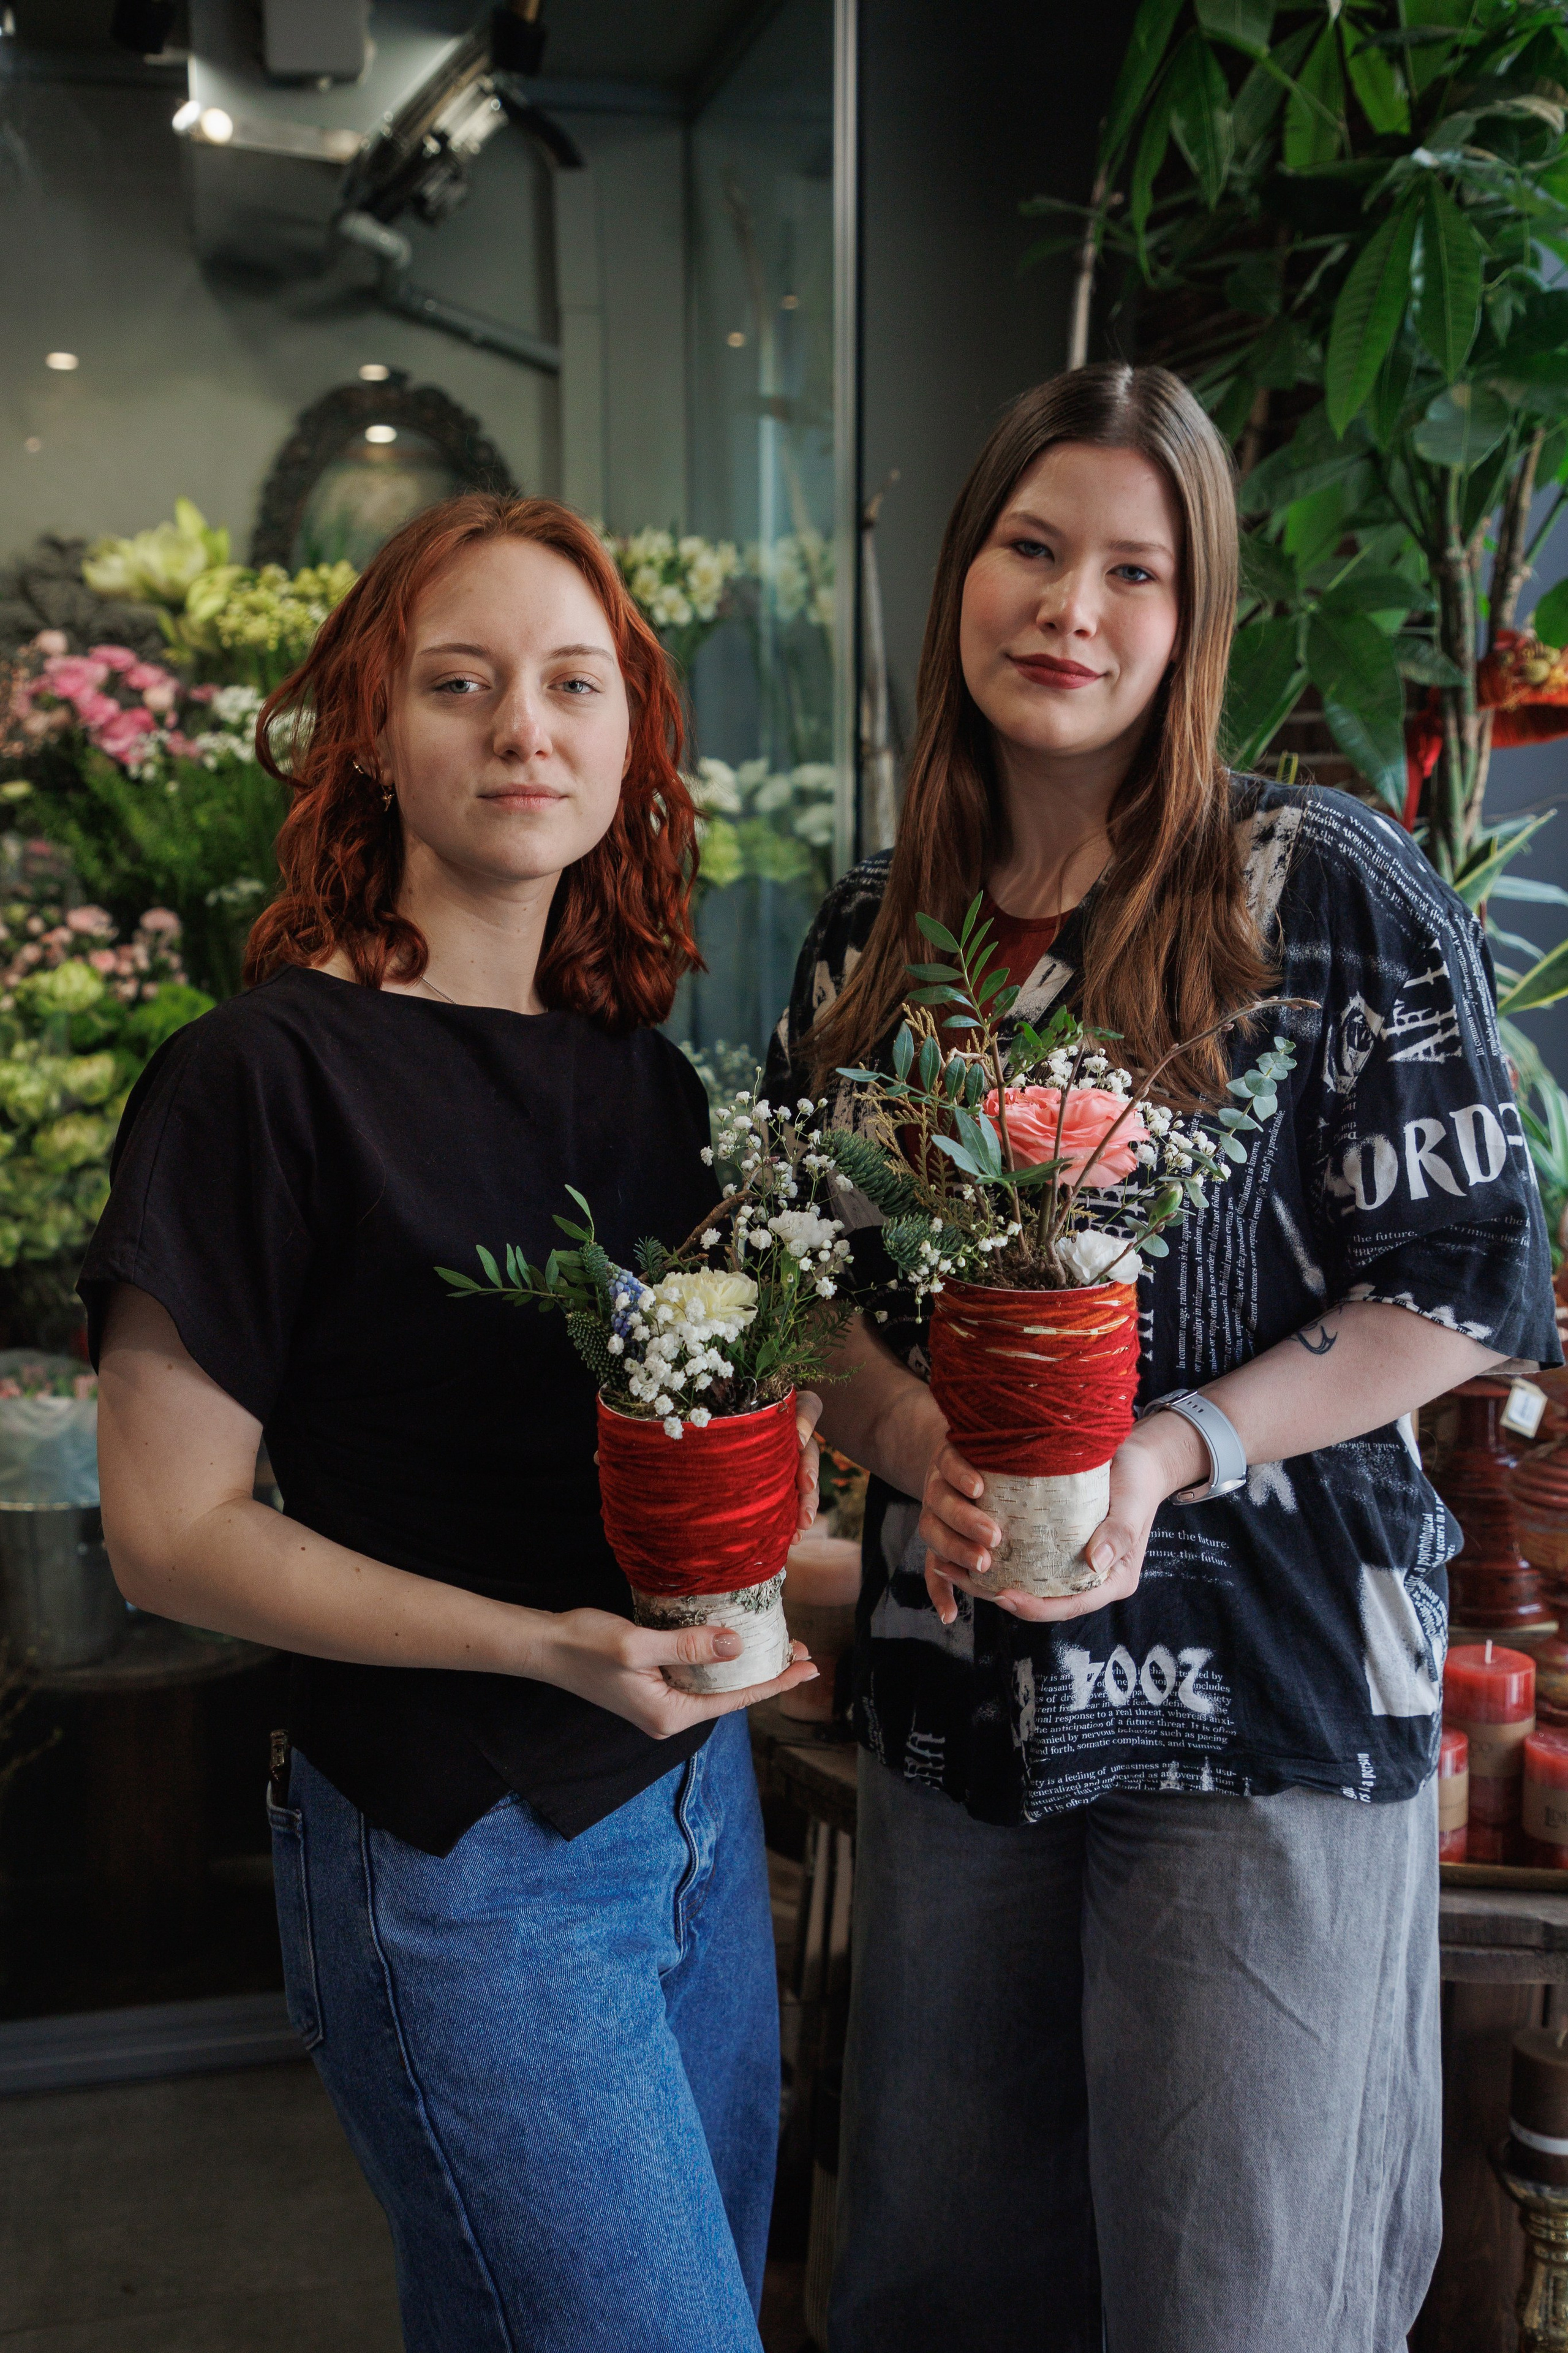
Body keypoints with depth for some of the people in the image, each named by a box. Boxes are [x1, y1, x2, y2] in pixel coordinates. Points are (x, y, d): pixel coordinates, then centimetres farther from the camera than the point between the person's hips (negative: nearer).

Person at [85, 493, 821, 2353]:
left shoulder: (644, 1072, 5)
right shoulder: (265, 1076, -15)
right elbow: (169, 1530, -14)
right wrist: (540, 1644, -22)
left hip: (694, 1795, 7)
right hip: (458, 1864, -7)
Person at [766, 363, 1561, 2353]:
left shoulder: (1329, 888, -8)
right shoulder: (874, 934, 6)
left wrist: (1167, 1457, -19)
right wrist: (925, 1446, -11)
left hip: (1269, 1686, -4)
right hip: (950, 1684, 5)